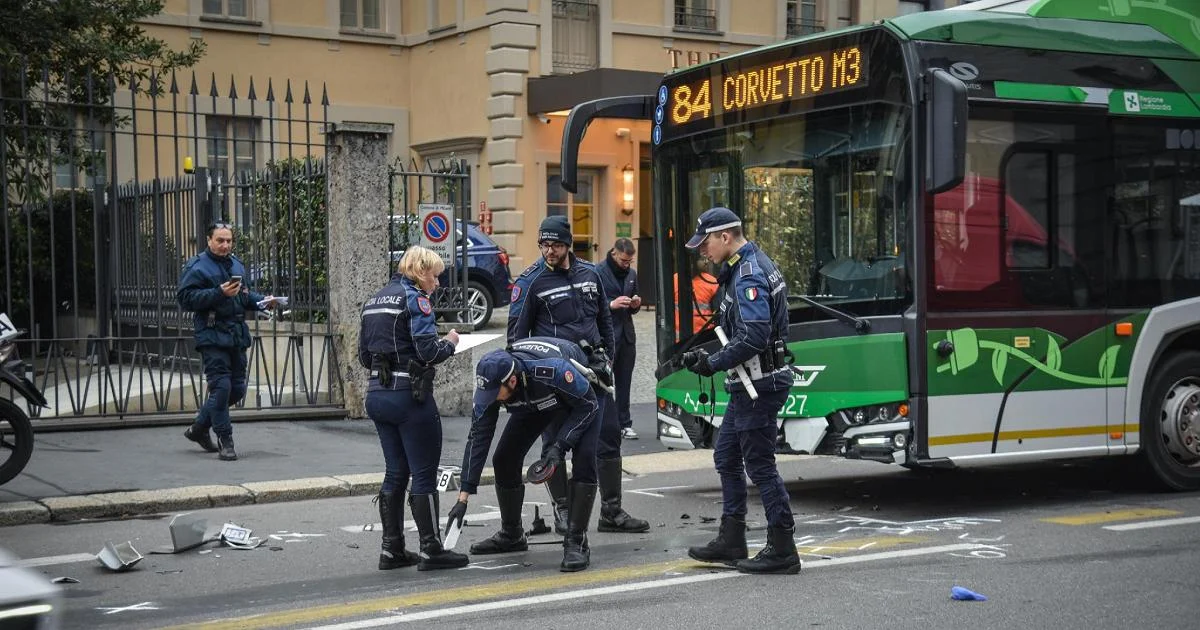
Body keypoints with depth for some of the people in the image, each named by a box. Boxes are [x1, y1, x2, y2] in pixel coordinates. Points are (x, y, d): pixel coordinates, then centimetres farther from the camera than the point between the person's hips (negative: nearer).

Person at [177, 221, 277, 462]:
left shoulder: (236, 264, 17)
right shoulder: (197, 267, -6)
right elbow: (185, 298, -16)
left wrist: (262, 302, 9)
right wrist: (219, 293, -23)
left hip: (237, 336, 8)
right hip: (212, 336, -8)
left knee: (237, 388, 10)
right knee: (221, 387, -11)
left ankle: (199, 428, 28)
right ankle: (225, 441, -2)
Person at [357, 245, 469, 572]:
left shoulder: (374, 301, 14)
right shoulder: (414, 298, -10)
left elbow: (365, 356, 15)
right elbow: (428, 351, -19)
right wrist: (450, 343, -1)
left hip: (378, 395, 8)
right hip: (410, 396, -8)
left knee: (395, 473, 14)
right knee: (425, 474, 0)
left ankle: (392, 549, 16)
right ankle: (431, 550, 5)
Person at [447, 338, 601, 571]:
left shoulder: (552, 370, -45)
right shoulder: (490, 384, -29)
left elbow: (587, 405, -28)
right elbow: (478, 438, -22)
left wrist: (559, 447, -35)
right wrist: (463, 498, -23)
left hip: (576, 397, -5)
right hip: (533, 401, 5)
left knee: (584, 459, -25)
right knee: (504, 460, -3)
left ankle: (576, 543, -18)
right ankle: (511, 535, 19)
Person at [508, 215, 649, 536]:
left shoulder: (589, 274, 9)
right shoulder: (530, 281, -4)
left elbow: (604, 317, 20)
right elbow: (517, 330, -1)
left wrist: (607, 357, 16)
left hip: (592, 367, 4)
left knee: (608, 437, 4)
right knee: (555, 443, 3)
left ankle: (612, 512, 12)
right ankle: (562, 512, 15)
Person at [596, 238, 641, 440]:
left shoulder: (632, 274, 15)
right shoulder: (598, 272, -6)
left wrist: (636, 305, 2)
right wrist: (611, 304, -19)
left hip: (626, 335, 6)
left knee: (624, 382, 9)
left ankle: (624, 424, 15)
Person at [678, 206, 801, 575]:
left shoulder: (749, 276, -19)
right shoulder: (750, 266, 14)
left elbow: (754, 337, -27)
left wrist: (713, 364, -17)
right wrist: (709, 354, 11)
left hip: (760, 385, -11)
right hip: (748, 384, 11)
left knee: (760, 464, -5)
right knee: (727, 458, 16)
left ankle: (782, 551, 2)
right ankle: (731, 542, 24)